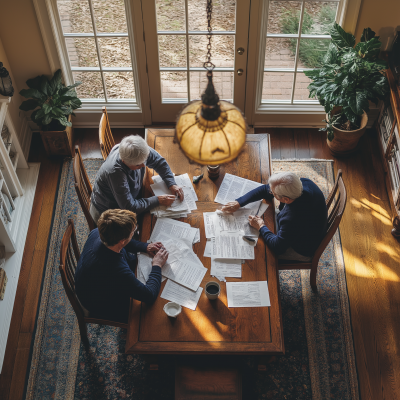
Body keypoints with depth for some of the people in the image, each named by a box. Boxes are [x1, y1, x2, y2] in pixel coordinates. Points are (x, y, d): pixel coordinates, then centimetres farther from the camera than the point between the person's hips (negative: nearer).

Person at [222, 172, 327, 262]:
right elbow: (265, 189, -8)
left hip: (302, 252, -7)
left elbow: (278, 247, -27)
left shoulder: (292, 218, -44)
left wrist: (261, 226, -16)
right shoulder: (303, 183, -21)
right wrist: (238, 203, -8)